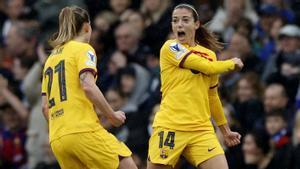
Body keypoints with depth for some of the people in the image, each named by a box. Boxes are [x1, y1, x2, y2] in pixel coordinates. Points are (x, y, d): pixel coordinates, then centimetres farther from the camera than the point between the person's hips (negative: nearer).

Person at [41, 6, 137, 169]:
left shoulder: (51, 58, 23)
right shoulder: (83, 49, 2)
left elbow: (45, 106, 20)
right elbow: (88, 87, -15)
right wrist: (112, 116, -6)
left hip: (56, 140, 7)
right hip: (83, 130, -7)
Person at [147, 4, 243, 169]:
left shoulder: (209, 55, 15)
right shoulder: (170, 48, -3)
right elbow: (208, 67, -12)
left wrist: (225, 130, 28)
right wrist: (233, 63, 6)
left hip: (201, 130, 4)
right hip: (169, 127, -4)